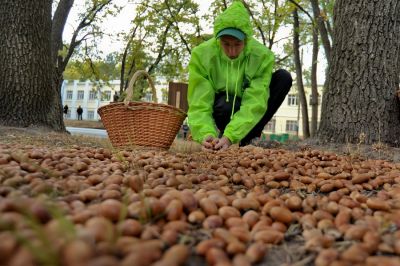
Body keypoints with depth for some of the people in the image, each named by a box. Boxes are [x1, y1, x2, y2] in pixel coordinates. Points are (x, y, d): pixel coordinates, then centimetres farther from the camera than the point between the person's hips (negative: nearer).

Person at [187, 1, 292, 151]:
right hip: (221, 107, -2)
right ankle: (222, 133, -4)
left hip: (247, 109, 3)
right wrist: (206, 134, -47)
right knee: (226, 105, -39)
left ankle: (247, 138, -15)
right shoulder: (202, 55, -24)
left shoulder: (262, 56, -24)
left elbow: (254, 104, -31)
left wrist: (230, 136, -44)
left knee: (284, 77, -21)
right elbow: (199, 105, -28)